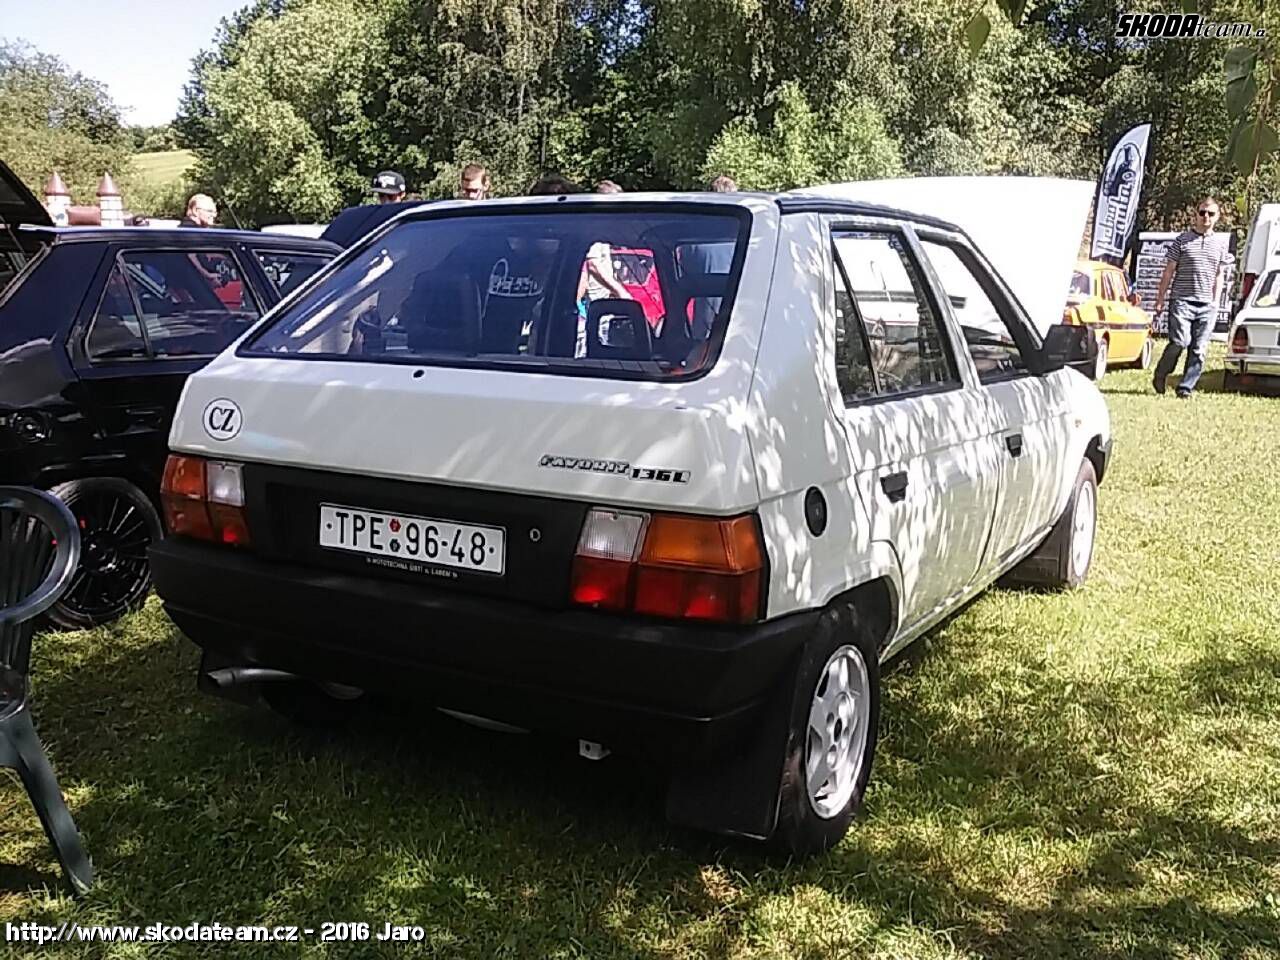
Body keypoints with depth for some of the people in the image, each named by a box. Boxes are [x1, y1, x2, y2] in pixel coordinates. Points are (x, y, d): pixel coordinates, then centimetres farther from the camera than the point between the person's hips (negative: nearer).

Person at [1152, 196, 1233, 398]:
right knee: (1180, 341, -16)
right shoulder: (1182, 239, 2)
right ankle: (1160, 376, 5)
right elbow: (1169, 271, 4)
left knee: (1198, 350, 0)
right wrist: (1160, 298, -1)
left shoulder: (1221, 242, 12)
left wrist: (1215, 301, 11)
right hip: (1182, 300, -3)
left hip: (1207, 305, 3)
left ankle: (1185, 388, 7)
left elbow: (1219, 275, 17)